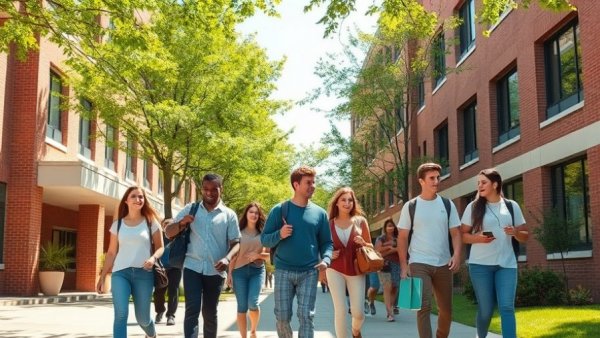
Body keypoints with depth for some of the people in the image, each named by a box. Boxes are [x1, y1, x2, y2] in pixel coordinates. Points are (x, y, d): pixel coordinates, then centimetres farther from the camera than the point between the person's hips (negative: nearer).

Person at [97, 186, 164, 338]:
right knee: (121, 314, -16)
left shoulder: (151, 222, 5)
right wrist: (102, 277, 8)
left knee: (142, 318, 7)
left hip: (144, 273, -1)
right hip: (120, 273, 1)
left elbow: (160, 247, 5)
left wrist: (153, 258, -17)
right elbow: (111, 253, 12)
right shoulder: (118, 224, 9)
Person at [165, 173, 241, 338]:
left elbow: (236, 243, 1)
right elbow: (168, 233, 7)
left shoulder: (229, 215, 4)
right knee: (192, 310, -11)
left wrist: (227, 258, -21)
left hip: (215, 271, 0)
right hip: (192, 267, 0)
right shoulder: (190, 209, 7)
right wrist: (181, 223, -16)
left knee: (210, 313, 11)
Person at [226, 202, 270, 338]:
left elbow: (269, 254, 8)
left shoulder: (263, 233, 7)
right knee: (242, 307, -1)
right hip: (239, 270, 0)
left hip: (257, 271, 0)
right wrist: (229, 273, -2)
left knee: (253, 303, -14)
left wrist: (257, 255, -10)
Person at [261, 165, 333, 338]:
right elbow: (264, 239, 2)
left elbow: (327, 242, 8)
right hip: (283, 271, 0)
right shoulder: (279, 210, 1)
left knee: (306, 316, -3)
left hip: (309, 272, 1)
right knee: (282, 317, 5)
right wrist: (279, 234, -18)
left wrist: (326, 260, -12)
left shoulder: (319, 213, 6)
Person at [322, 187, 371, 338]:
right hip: (335, 270, 0)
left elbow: (370, 247, 9)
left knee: (358, 312, 0)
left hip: (356, 271, 1)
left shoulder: (360, 221, 1)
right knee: (340, 310, -7)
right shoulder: (329, 224, 1)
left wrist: (363, 243, -13)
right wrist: (329, 254, -9)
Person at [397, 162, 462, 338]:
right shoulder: (410, 206, 0)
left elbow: (456, 232, 4)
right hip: (419, 263, -3)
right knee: (423, 306, -12)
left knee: (446, 309, 12)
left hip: (443, 264, 3)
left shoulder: (447, 204, 5)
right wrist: (403, 265, -5)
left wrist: (457, 254, -13)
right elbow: (402, 237, 2)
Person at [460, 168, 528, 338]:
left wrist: (516, 232, -12)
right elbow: (462, 235, 4)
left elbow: (525, 235, 11)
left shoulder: (512, 206, 7)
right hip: (480, 264, -1)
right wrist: (478, 238, -16)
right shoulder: (473, 207, 3)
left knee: (507, 307, -10)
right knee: (485, 309, 5)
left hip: (506, 264, 1)